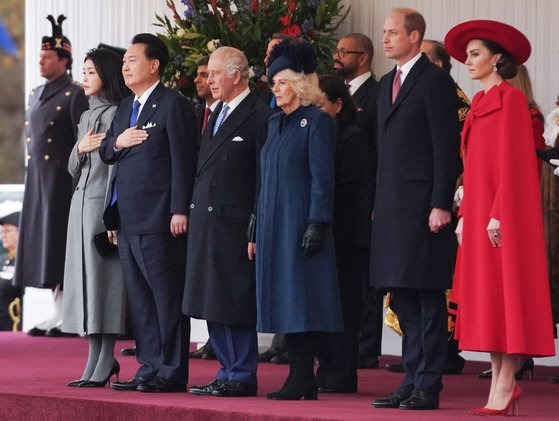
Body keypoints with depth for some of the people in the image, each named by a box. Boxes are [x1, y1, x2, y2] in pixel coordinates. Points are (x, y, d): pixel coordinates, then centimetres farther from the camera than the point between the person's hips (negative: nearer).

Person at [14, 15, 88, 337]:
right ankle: (58, 312, 12)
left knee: (59, 245, -7)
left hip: (61, 182, -8)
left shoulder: (75, 95, -9)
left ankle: (65, 319, -5)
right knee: (45, 246, 8)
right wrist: (32, 175, 17)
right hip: (37, 181, 8)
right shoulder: (37, 95, 16)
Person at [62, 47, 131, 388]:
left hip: (106, 203, -8)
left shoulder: (118, 115, -7)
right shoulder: (87, 117, 19)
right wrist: (80, 148, -2)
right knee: (84, 276, 5)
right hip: (82, 203, 8)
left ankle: (104, 363, -7)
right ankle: (97, 361, 8)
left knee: (104, 277, -8)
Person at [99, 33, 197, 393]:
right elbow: (105, 153, 22)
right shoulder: (126, 108, 19)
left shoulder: (174, 105, -7)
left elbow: (183, 161, -12)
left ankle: (172, 373, -4)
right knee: (140, 297, 11)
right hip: (127, 221, 9)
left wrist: (180, 211, -17)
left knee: (167, 296, -5)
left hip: (159, 220, -9)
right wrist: (117, 142, -1)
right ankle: (149, 367, 15)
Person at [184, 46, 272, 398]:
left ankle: (242, 376, 3)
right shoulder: (217, 115, 16)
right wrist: (194, 214, 12)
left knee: (236, 304, -4)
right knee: (213, 304, 11)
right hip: (207, 222, 9)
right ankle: (229, 372, 19)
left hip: (234, 224, -9)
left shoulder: (260, 117, -11)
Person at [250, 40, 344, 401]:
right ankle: (299, 378, 9)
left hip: (300, 221, -8)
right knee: (284, 299, 6)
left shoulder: (317, 120, -6)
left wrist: (317, 224, -18)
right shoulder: (276, 123, 17)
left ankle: (303, 379, -6)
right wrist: (257, 229, 16)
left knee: (302, 296, -8)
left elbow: (322, 178, -12)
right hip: (273, 223, 8)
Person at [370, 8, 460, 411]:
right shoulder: (388, 83, 18)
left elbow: (447, 147, -12)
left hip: (422, 204, -8)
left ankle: (428, 388, -4)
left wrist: (441, 205, -17)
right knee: (403, 301, 10)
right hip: (392, 204, 8)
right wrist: (379, 203, 15)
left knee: (428, 299, -5)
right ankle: (412, 382, 15)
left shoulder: (435, 80, -7)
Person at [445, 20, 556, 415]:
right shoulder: (480, 103, 16)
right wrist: (465, 215, 13)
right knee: (485, 295, 6)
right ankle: (500, 383, 8)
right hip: (479, 212, 9)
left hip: (503, 212, -9)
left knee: (506, 292, -8)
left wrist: (499, 214, -20)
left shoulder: (511, 99, -8)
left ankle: (506, 387, -8)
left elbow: (512, 160, -15)